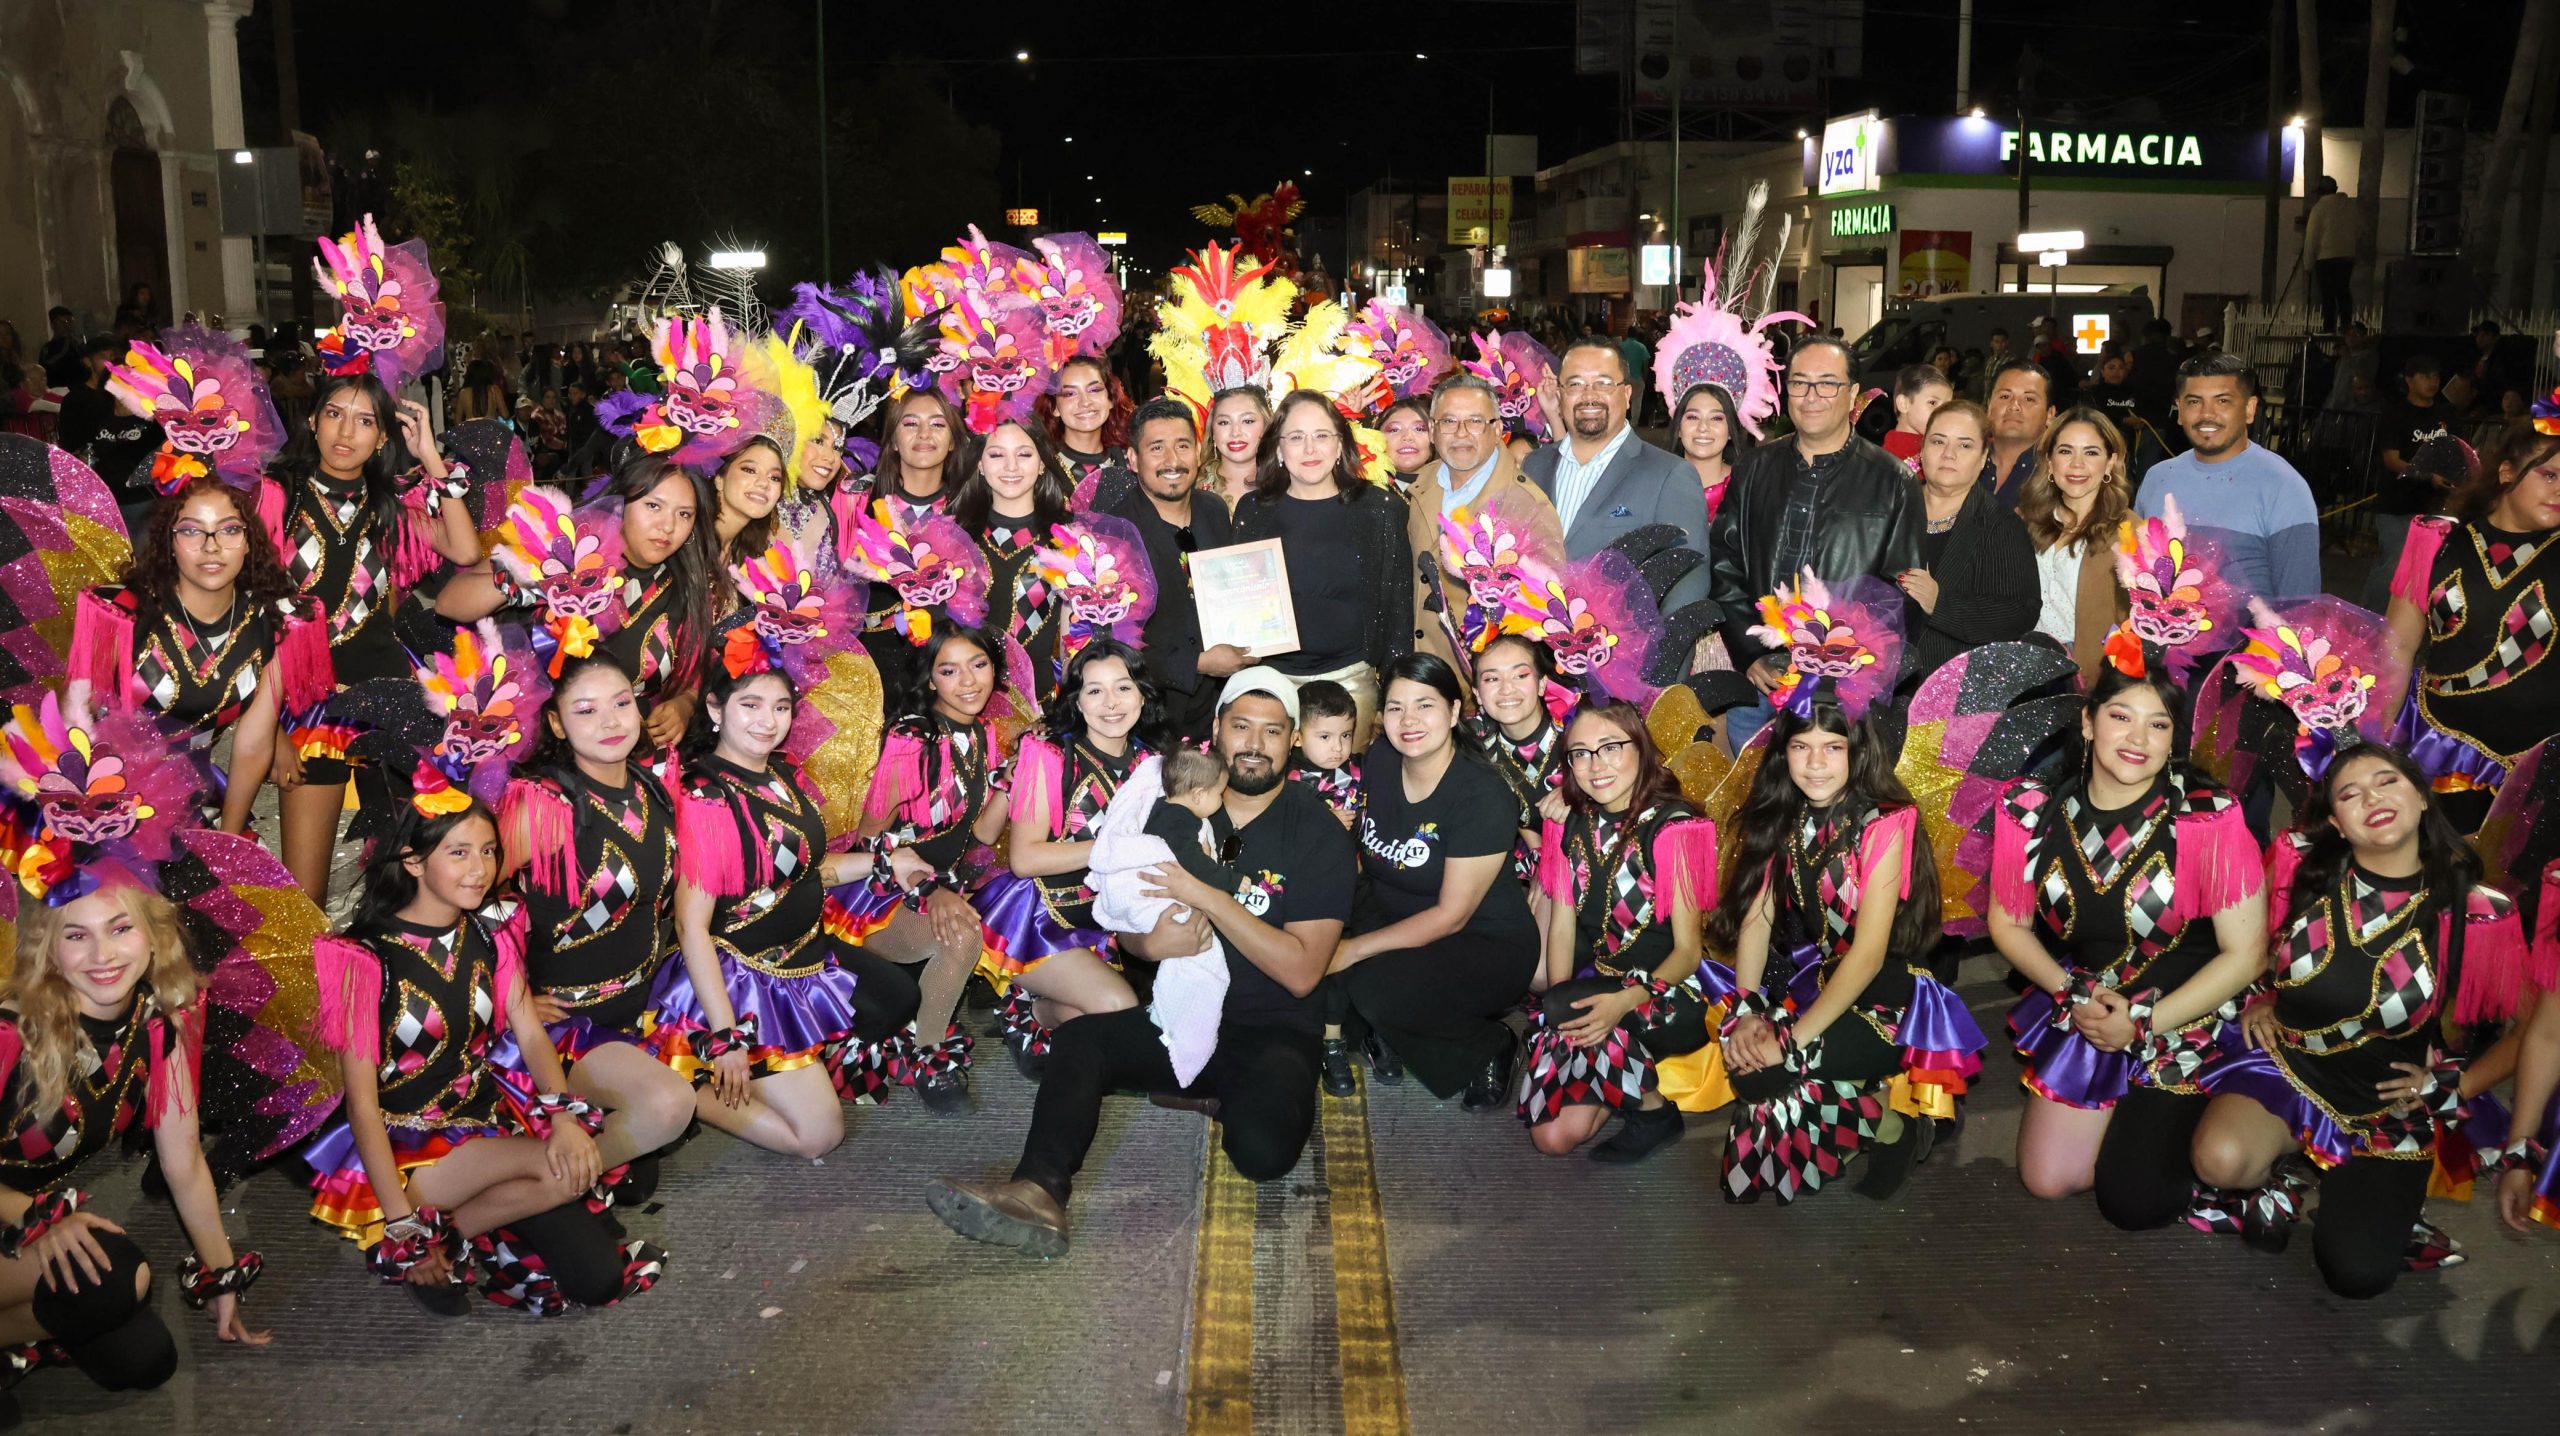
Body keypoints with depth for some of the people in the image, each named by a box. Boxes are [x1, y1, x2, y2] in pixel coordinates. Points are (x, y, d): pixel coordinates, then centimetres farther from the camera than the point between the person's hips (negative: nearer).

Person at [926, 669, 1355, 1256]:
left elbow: (1301, 973, -16)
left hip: (1273, 1031, -4)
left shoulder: (1318, 832, -8)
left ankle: (1229, 1103, 3)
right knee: (1079, 1039, -21)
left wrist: (1209, 898, -21)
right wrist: (1150, 941, -12)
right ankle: (1039, 1192, -34)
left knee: (1263, 1149, -30)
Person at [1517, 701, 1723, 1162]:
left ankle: (1654, 1110, -10)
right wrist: (1556, 1001, -14)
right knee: (1553, 1135, -13)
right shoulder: (1570, 824, 3)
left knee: (1565, 1009, -33)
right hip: (1597, 982, 5)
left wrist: (1626, 1001, -29)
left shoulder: (1674, 828, -14)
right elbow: (1562, 924, 3)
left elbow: (1688, 949, -13)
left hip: (1671, 991, -4)